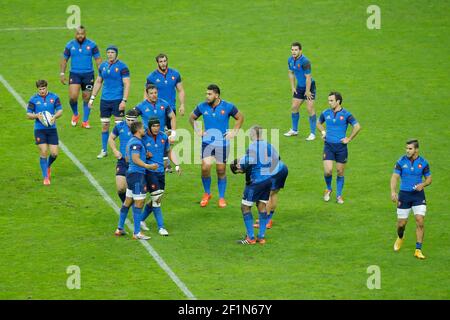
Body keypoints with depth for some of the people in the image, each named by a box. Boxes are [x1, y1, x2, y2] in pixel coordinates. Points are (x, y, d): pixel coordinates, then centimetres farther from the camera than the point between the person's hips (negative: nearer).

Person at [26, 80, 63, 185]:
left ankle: (48, 166, 32)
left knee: (54, 153, -2)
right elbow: (28, 115, 0)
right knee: (43, 152, -9)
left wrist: (54, 116, -19)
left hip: (52, 129, 2)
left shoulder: (54, 97, 1)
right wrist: (37, 115, -20)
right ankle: (46, 177, 0)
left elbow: (60, 111, 2)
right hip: (39, 129, -2)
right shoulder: (33, 99, -2)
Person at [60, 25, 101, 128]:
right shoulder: (70, 45, 3)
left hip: (88, 74, 0)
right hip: (74, 74, 0)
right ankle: (75, 114, 15)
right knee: (73, 97, -14)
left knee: (87, 98, 4)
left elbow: (98, 59, 3)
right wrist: (62, 74, 4)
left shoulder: (92, 45, -1)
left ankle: (85, 121, 16)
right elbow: (64, 59, 10)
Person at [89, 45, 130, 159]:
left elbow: (127, 84, -9)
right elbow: (98, 82, 19)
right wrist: (92, 98, 15)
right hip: (105, 100, 5)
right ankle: (104, 150, 18)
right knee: (104, 125, 8)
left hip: (117, 100, -5)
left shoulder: (122, 67, -7)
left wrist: (124, 100, -17)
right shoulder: (103, 66, 10)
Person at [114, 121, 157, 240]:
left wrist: (144, 155, 18)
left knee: (128, 202, 15)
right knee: (139, 203, -8)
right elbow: (135, 159, -22)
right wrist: (148, 166, -28)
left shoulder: (131, 141, 17)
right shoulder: (136, 143, -14)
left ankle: (119, 229, 21)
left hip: (131, 173, 10)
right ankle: (137, 233, -9)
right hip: (137, 174, -10)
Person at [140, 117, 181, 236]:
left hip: (160, 171, 6)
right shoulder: (143, 138, -9)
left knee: (158, 199, 9)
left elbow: (169, 152, 19)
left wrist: (176, 165, 10)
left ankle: (141, 220, 27)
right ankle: (160, 227, -5)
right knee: (156, 198, -10)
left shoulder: (163, 137, 5)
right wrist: (145, 155, -17)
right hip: (149, 171, -6)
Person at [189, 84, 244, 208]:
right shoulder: (202, 107, -2)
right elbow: (191, 118, 16)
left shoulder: (228, 107, -6)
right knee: (205, 168, -12)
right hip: (207, 142, 1)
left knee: (221, 171, 3)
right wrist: (197, 131, 5)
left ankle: (221, 198, 16)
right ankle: (207, 194, 10)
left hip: (223, 143, -1)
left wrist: (234, 132, 1)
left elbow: (240, 117, 8)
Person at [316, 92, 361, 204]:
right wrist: (323, 132, 10)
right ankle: (328, 189, 18)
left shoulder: (346, 114, -6)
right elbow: (319, 123, 24)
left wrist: (349, 139, -4)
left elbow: (357, 127, -2)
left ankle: (339, 195, 18)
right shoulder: (326, 113, 4)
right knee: (328, 171, -10)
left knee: (340, 172, 5)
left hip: (341, 146, -1)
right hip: (328, 145, 1)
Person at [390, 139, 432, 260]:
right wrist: (393, 192, -20)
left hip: (418, 195, 0)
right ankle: (400, 238, 42)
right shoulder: (401, 161, -5)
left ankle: (418, 250, -4)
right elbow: (395, 177, -5)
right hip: (404, 195, 0)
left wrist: (423, 184, -15)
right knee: (401, 223, 6)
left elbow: (429, 178, 7)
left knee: (420, 222, -12)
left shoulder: (423, 163, -3)